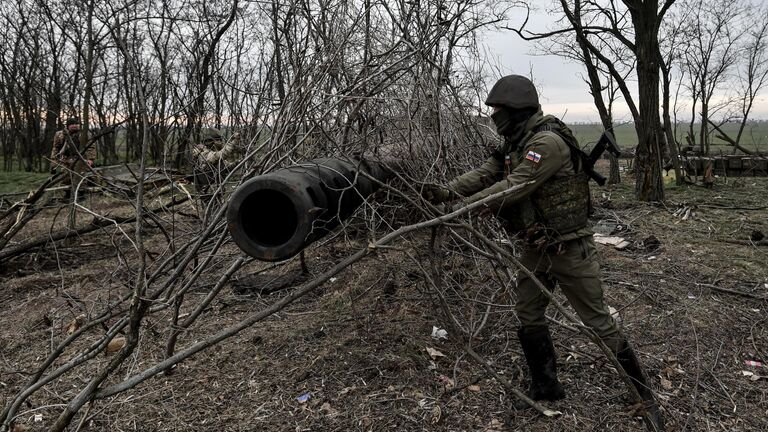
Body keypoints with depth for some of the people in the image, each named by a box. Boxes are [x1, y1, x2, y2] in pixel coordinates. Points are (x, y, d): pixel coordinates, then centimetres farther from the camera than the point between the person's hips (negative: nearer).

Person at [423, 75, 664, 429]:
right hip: (535, 248, 9)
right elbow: (484, 174, 2)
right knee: (528, 317, 13)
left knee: (599, 322, 1)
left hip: (569, 249, -9)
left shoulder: (548, 141, -23)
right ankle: (545, 387, 30)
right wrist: (448, 192, -13)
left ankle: (643, 393, 19)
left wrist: (461, 207, -25)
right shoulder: (515, 145, 8)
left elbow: (513, 188, -28)